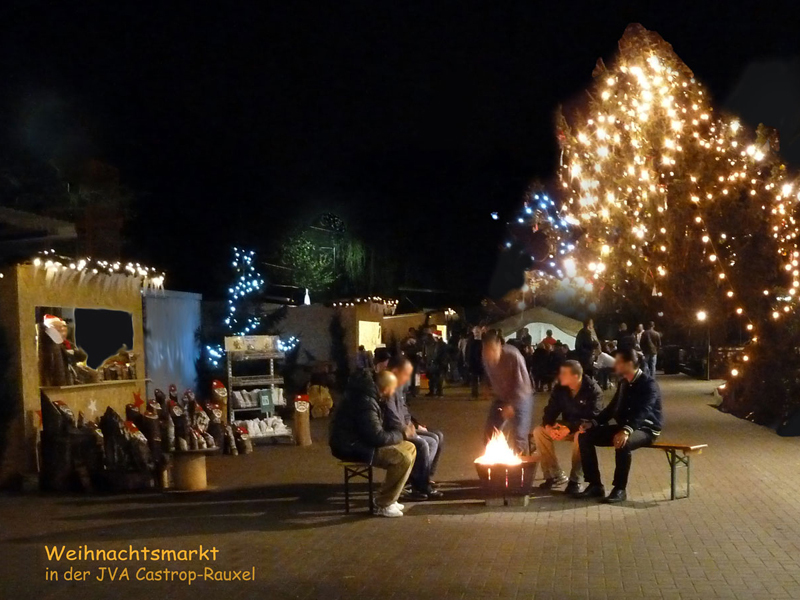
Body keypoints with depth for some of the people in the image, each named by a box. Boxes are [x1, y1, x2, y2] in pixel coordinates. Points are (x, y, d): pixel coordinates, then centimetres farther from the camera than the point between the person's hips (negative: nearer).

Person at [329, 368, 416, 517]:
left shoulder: (368, 392, 5)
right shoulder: (365, 402, -27)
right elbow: (377, 437, -25)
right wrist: (400, 435, -9)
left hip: (361, 439, 10)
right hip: (351, 447, -10)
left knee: (409, 448, 8)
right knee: (403, 458, -20)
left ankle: (388, 497, 12)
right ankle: (383, 505, -7)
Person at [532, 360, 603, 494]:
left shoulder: (593, 390, -21)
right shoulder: (560, 389, -4)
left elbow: (593, 417, -28)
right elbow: (551, 410, -2)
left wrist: (570, 428, -37)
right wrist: (548, 426, -25)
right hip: (567, 427, 6)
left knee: (580, 435, -40)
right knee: (539, 431, -14)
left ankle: (575, 480, -26)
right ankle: (555, 475, -10)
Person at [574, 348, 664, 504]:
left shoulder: (649, 384, -15)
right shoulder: (624, 383, 10)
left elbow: (642, 411, -30)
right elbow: (612, 407, 16)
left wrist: (626, 431, -48)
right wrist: (593, 423, -1)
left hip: (645, 429, -8)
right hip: (624, 427, 8)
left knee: (623, 443, -41)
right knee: (585, 436, -9)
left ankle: (620, 489, -24)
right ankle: (595, 485, -8)